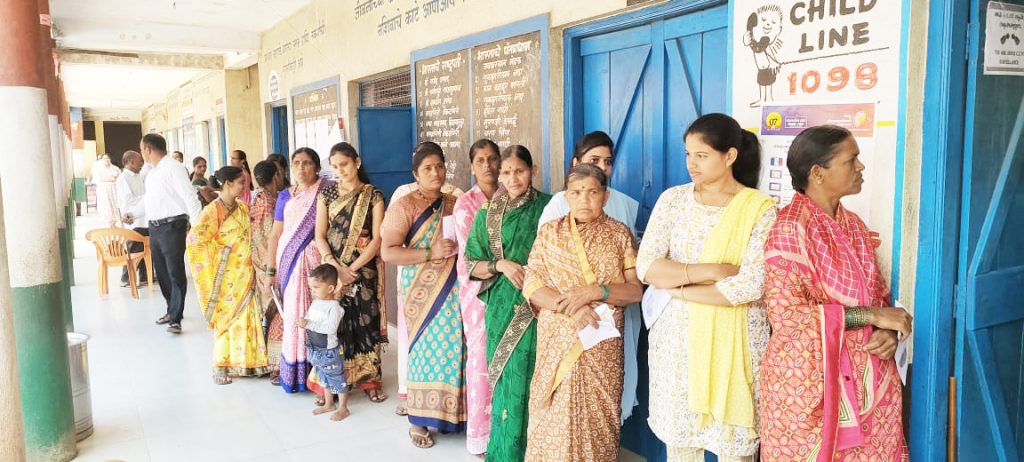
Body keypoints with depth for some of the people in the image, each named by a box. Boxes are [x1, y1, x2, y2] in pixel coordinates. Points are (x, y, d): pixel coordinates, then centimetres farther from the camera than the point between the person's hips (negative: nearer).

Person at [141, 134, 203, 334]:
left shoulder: (173, 167, -12)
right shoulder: (151, 173, 16)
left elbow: (190, 196, -18)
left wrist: (197, 225, -22)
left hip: (172, 227, -9)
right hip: (154, 228, 9)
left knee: (175, 273, -5)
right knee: (162, 273, 16)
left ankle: (175, 319, -1)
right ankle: (172, 310, 31)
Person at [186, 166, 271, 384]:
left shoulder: (243, 207, 8)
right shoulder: (213, 210, -15)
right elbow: (194, 239, -20)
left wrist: (252, 260, 7)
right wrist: (217, 257, -13)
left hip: (245, 273, 6)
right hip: (227, 275, -6)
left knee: (246, 318, 9)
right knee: (226, 319, 2)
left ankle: (244, 362, 20)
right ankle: (221, 366, 14)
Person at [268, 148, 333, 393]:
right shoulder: (285, 196, 11)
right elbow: (276, 234, 13)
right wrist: (272, 268, 7)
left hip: (317, 259, -2)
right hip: (290, 260, 3)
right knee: (294, 313, 2)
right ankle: (295, 370, 13)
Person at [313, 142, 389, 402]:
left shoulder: (373, 196, -2)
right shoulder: (327, 194, 5)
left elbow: (377, 239, -7)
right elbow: (319, 236, 1)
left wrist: (352, 269, -13)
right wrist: (337, 267, -12)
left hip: (364, 270, -2)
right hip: (332, 269, 2)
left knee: (366, 323, 2)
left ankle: (370, 379, 15)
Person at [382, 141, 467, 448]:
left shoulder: (454, 204, 11)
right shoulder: (404, 207, -5)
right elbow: (388, 252, -13)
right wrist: (431, 253, -18)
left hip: (454, 292, 4)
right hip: (423, 293, -4)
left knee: (453, 349, 4)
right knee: (427, 351, 0)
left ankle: (449, 413, 19)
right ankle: (418, 421, 15)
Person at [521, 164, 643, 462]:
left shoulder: (619, 234, 4)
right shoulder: (549, 232, 5)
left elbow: (635, 290, -1)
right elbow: (531, 285, -2)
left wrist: (595, 291, -18)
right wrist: (569, 306, -18)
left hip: (603, 346, 0)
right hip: (557, 342, 1)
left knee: (598, 419, 5)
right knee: (555, 419, 5)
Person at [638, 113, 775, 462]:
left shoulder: (761, 208, -8)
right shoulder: (673, 199, 2)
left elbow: (753, 285, -18)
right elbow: (646, 267, -7)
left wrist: (680, 288, -13)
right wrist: (711, 270, -16)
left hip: (734, 339, -3)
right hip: (676, 334, 3)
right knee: (678, 431, 13)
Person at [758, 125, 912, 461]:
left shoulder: (854, 225, 8)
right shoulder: (790, 230, -15)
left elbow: (877, 294, 13)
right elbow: (786, 315, -21)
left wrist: (888, 330, -9)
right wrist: (872, 316, -18)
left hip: (867, 378, 7)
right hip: (809, 382, -6)